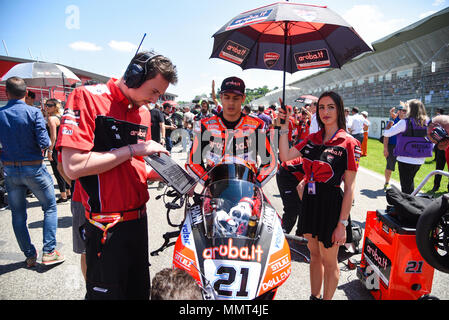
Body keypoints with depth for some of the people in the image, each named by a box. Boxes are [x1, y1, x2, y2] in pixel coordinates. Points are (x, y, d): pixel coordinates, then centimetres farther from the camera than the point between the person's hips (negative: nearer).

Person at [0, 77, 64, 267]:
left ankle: (30, 256, 21)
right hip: (34, 168, -3)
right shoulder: (34, 112, -11)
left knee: (18, 214, 13)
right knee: (50, 208, 11)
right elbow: (44, 143, -18)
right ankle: (49, 252, 7)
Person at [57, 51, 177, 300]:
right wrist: (133, 149, -18)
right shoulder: (87, 97, -12)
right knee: (106, 292, 9)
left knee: (140, 290, 21)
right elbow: (73, 166, -23)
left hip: (138, 218, 7)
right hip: (106, 226, -7)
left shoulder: (144, 113, 10)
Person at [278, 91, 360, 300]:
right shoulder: (313, 139, 6)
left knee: (329, 261, 12)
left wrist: (342, 223, -15)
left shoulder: (349, 143, -12)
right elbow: (284, 156, -2)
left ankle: (326, 298, 33)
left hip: (331, 205, -5)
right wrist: (284, 126, -7)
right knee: (314, 255, 21)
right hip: (310, 202, 6)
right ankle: (314, 296, 39)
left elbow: (349, 187, -13)